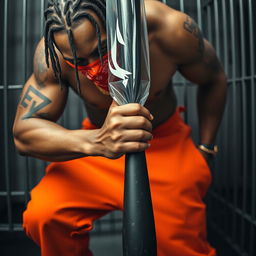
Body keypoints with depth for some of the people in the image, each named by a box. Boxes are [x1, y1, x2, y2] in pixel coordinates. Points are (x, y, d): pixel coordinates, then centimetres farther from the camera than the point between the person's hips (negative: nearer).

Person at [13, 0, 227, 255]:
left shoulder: (170, 29, -25)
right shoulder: (53, 51, -24)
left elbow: (214, 81, -5)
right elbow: (23, 132, -27)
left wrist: (205, 148, -3)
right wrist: (95, 141, -46)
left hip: (166, 146, 0)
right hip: (94, 141, 1)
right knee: (41, 217, -21)